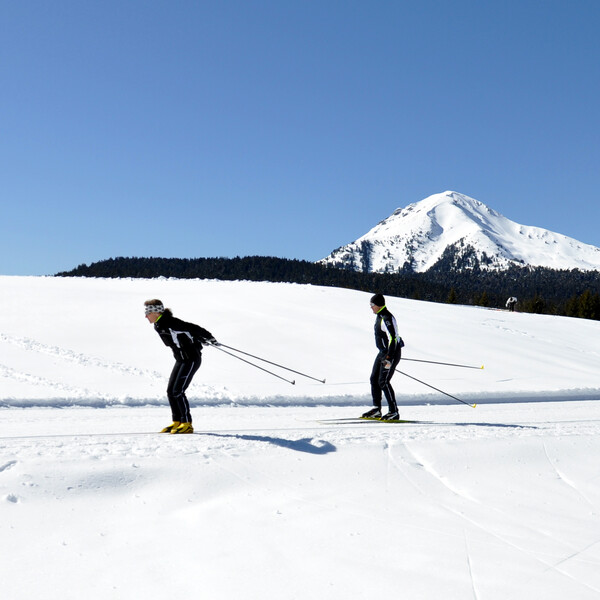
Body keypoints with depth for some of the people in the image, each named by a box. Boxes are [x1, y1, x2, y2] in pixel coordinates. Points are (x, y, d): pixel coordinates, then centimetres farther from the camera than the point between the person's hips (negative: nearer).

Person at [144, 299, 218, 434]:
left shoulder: (171, 323, -23)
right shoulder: (158, 326, 7)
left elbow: (192, 328, -20)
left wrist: (209, 338, -12)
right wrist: (200, 339, 23)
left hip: (192, 359, -9)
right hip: (181, 359, 9)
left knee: (177, 391, -12)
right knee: (170, 391, 7)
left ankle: (187, 424, -5)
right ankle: (177, 422, 17)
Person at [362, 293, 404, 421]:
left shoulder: (387, 318, -19)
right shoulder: (380, 317, 12)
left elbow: (393, 339, -25)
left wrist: (389, 358, -29)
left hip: (392, 353, -10)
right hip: (383, 352, 10)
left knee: (383, 382, -11)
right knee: (374, 379, 9)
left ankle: (394, 412, -5)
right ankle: (376, 409, 16)